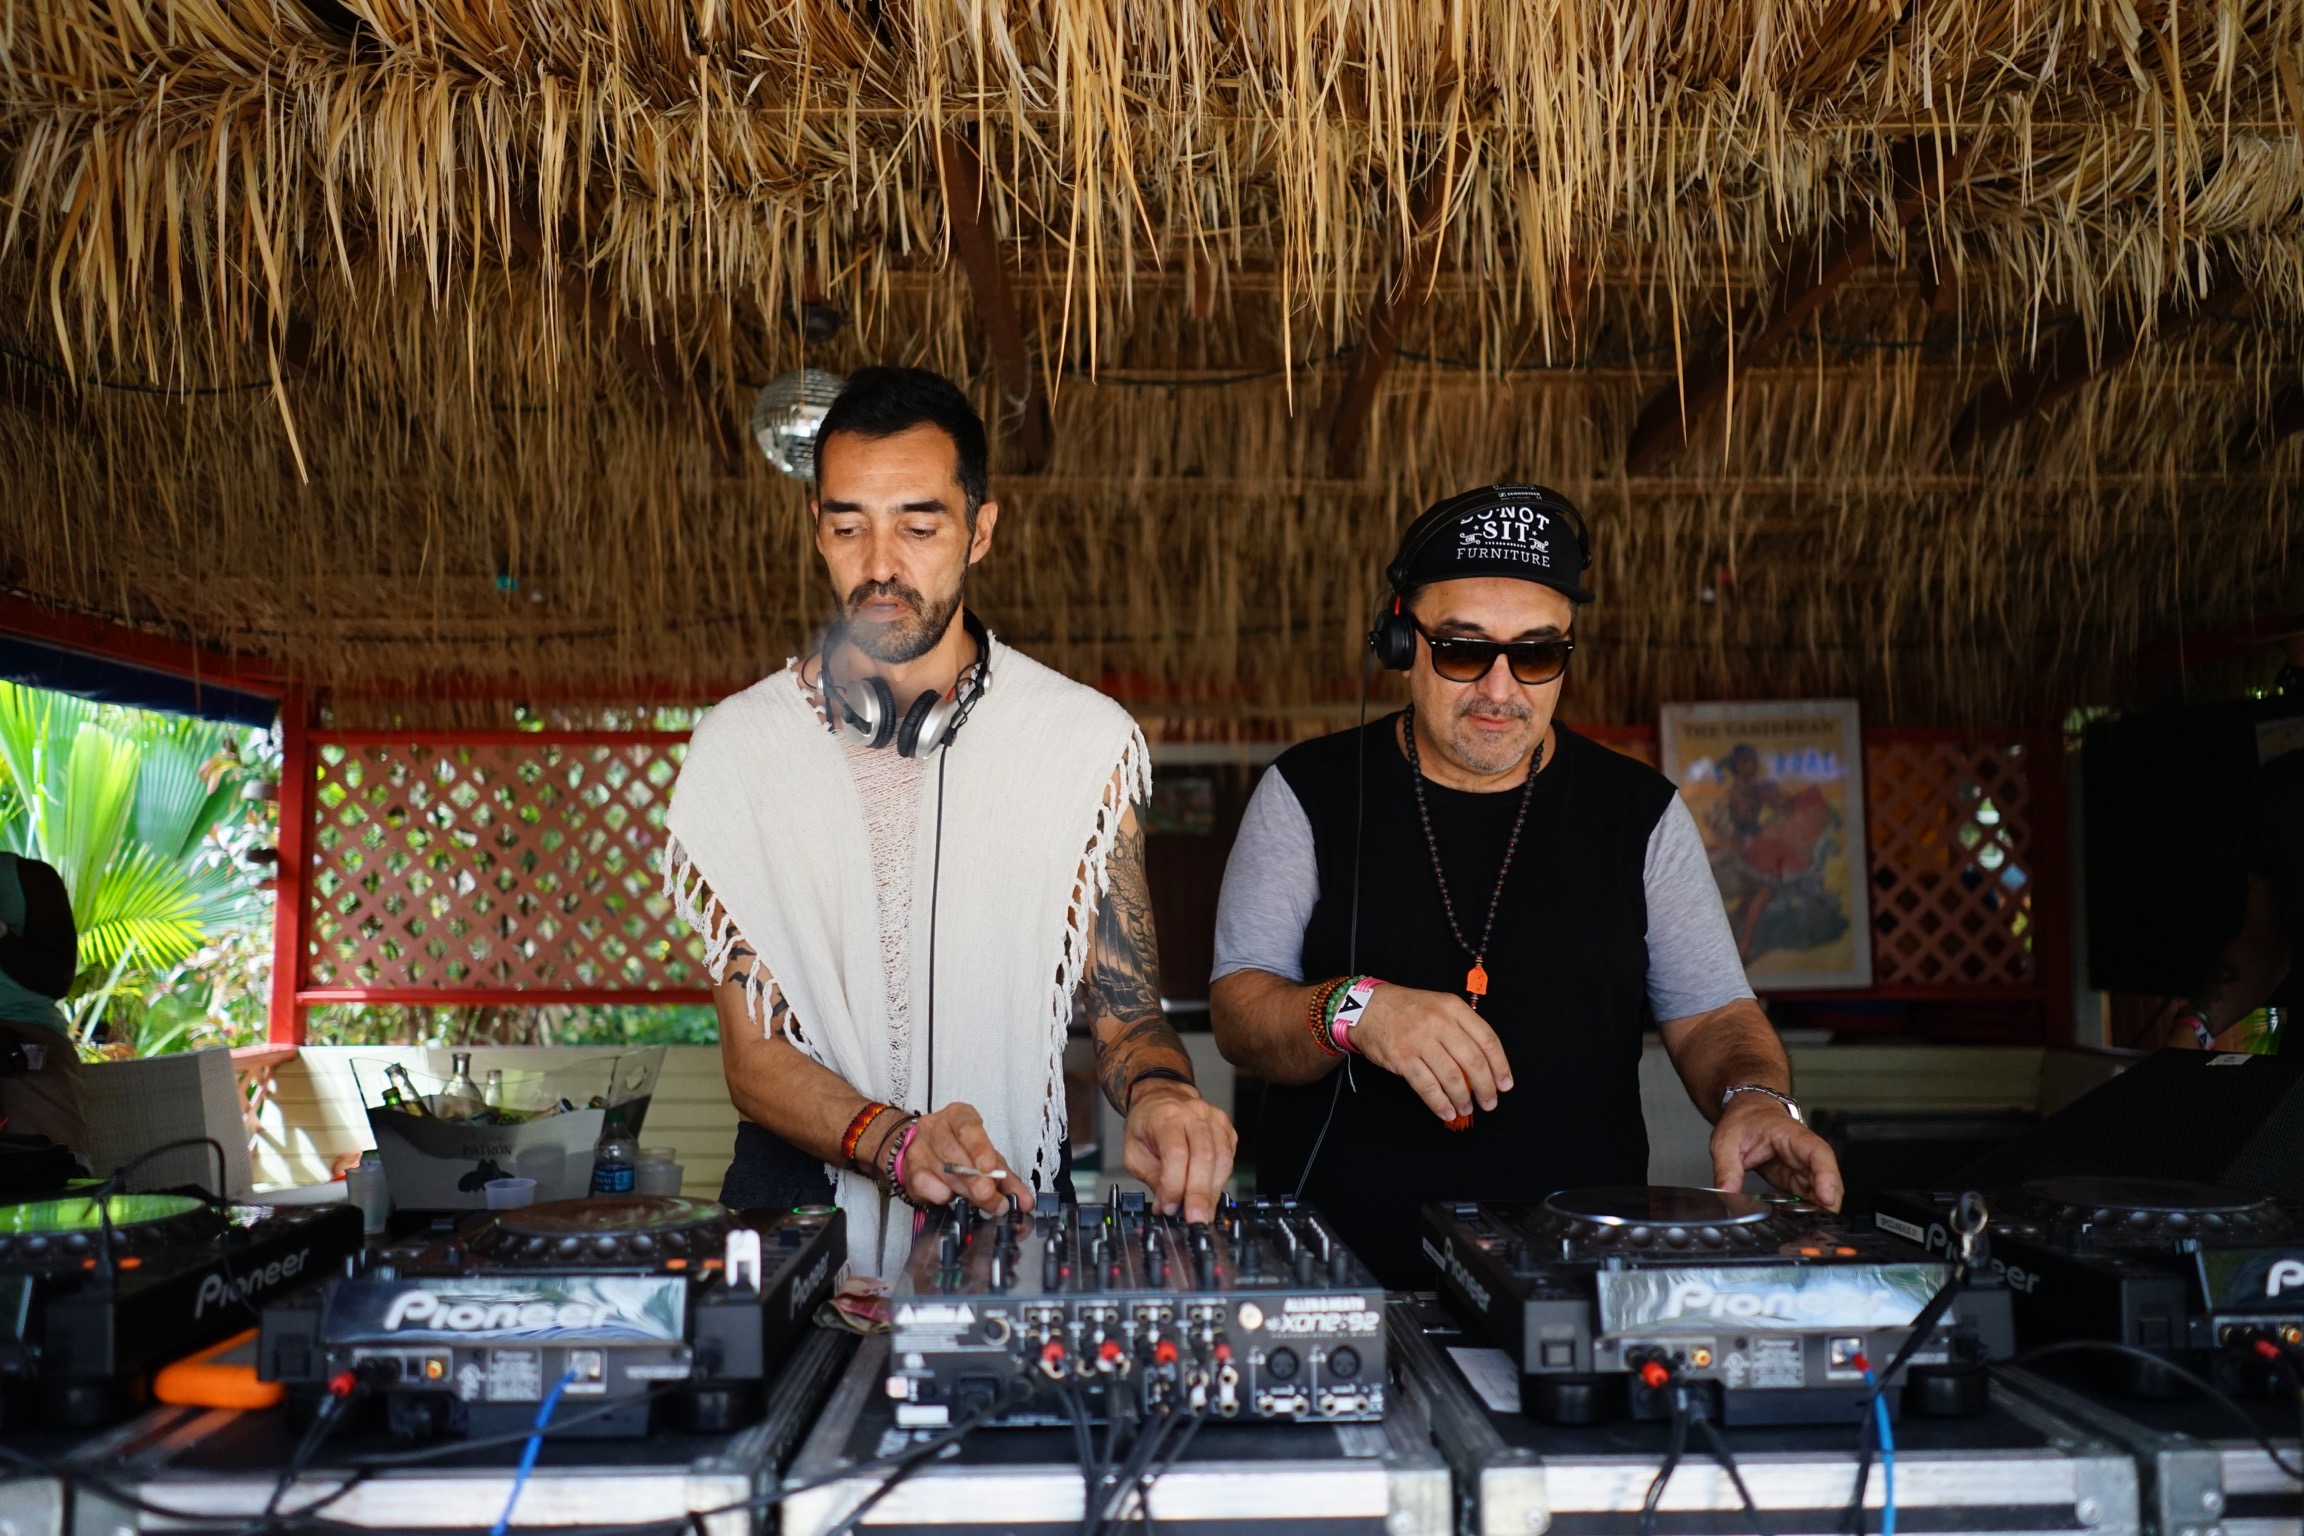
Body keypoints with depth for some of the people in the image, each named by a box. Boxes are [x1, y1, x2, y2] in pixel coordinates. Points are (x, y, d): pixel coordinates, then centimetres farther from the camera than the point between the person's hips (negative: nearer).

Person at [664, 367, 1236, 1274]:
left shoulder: (1085, 742, 2)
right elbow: (753, 1055, -1)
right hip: (800, 1222, 1)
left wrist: (1158, 1092, -20)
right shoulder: (737, 748, 3)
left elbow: (1126, 1014, 4)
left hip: (1016, 1205, 0)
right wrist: (894, 1142, -20)